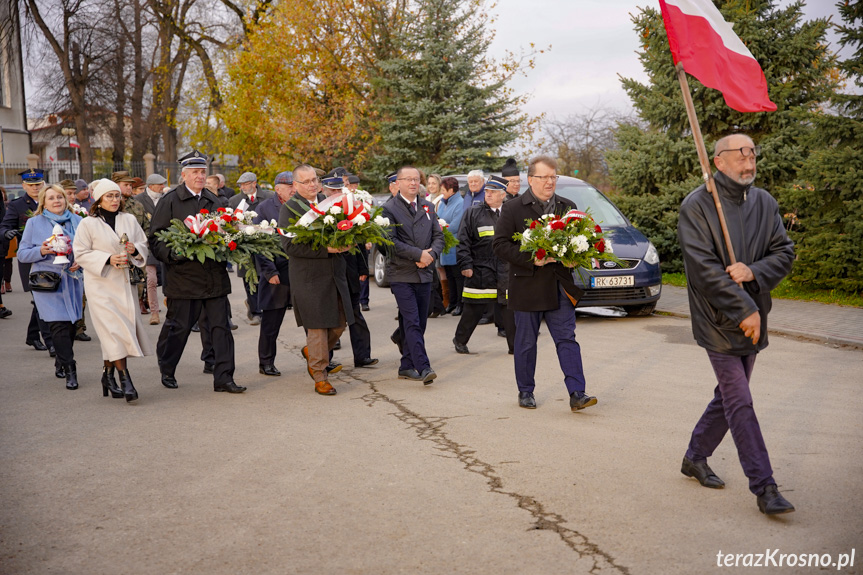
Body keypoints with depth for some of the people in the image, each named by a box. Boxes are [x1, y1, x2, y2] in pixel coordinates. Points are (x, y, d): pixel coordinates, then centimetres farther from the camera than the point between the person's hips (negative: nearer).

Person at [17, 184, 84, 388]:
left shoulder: (78, 221, 8)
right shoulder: (34, 223, 4)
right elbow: (22, 254, 3)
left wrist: (81, 260, -6)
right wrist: (42, 251, -16)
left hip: (72, 280, 3)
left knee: (71, 324, 7)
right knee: (58, 325, -11)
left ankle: (60, 362, 27)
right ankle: (69, 368, -8)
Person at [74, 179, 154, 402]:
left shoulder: (130, 220, 9)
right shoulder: (88, 224, -2)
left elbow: (144, 245, 14)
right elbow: (81, 254, -4)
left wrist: (135, 250, -9)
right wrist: (108, 259, -17)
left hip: (125, 282, 4)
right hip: (101, 284, -4)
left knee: (113, 333, 7)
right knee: (114, 328, -12)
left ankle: (108, 374, 21)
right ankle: (125, 379, -12)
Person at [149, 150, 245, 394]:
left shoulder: (213, 200, 15)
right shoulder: (169, 201, -1)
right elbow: (156, 239, -3)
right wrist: (172, 254, -20)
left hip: (215, 277, 4)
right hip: (183, 275, -4)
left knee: (220, 327, 1)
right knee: (178, 327, 6)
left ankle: (223, 378, 6)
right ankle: (167, 371, 28)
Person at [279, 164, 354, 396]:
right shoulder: (289, 209, -6)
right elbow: (290, 245, -15)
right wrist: (325, 249, -21)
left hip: (335, 273, 6)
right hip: (309, 276, -6)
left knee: (340, 323, 11)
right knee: (317, 326, -2)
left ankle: (312, 352, 36)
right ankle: (320, 376, 10)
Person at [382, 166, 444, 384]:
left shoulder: (428, 207, 14)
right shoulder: (389, 208, -4)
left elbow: (439, 236, 12)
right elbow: (390, 241, -13)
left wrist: (431, 254, -9)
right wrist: (419, 254, -15)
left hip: (424, 273, 6)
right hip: (401, 274, -5)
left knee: (418, 323, 10)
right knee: (413, 322, -11)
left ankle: (406, 366, 23)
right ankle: (423, 367, -13)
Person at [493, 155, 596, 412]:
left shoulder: (567, 207, 10)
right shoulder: (513, 209, -3)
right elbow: (500, 245, -8)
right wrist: (531, 258, -18)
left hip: (560, 285, 3)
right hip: (527, 286, -3)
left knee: (567, 338, -2)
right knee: (526, 342, 8)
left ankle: (577, 394, -2)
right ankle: (525, 391, 22)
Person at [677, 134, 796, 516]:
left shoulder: (764, 203, 7)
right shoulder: (696, 205, -11)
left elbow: (785, 252, 5)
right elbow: (704, 268, -17)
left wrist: (753, 272, -17)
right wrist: (744, 310, -19)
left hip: (752, 320, 6)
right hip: (719, 322, -6)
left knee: (728, 396, 15)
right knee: (740, 403, -5)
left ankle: (695, 458, 33)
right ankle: (764, 487, 1)